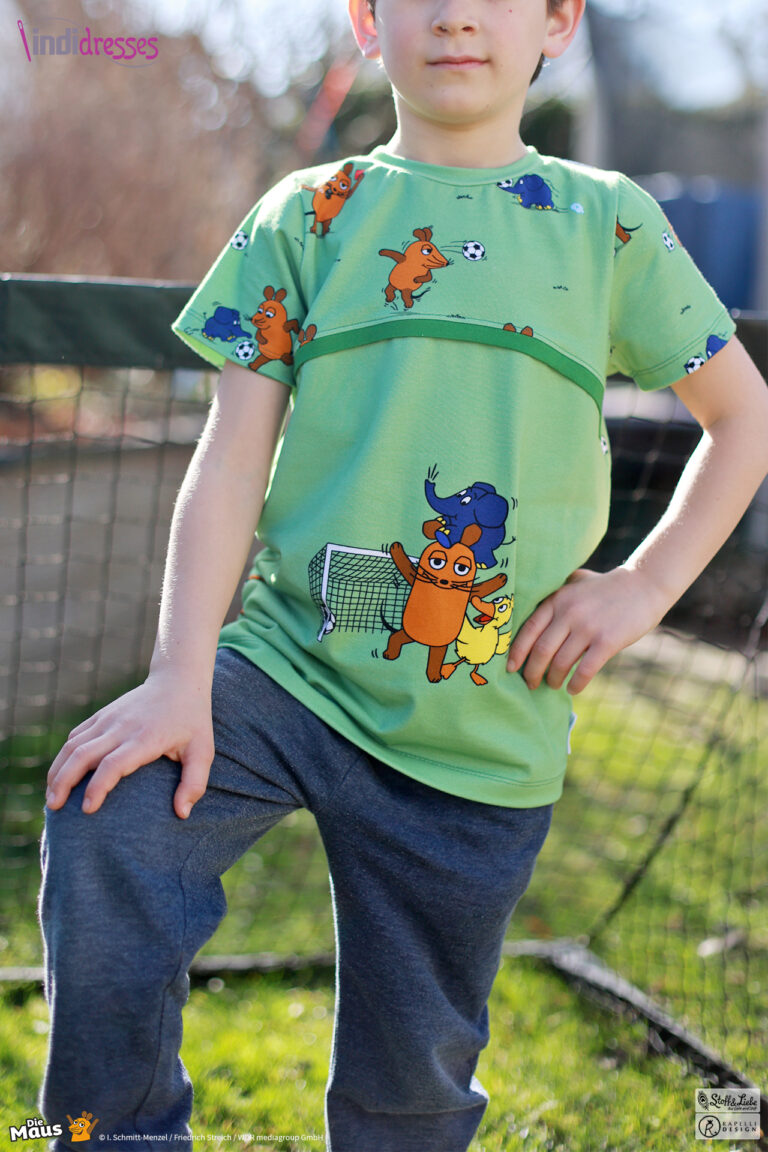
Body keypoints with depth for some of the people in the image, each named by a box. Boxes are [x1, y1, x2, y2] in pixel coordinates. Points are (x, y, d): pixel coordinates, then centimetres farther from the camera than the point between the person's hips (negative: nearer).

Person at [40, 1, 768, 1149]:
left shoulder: (606, 221, 5)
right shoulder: (308, 213, 5)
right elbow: (232, 457, -2)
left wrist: (643, 586, 1)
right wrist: (182, 679, -13)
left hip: (481, 739, 0)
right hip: (288, 660, 0)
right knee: (102, 835, -27)